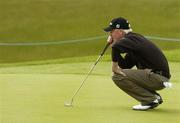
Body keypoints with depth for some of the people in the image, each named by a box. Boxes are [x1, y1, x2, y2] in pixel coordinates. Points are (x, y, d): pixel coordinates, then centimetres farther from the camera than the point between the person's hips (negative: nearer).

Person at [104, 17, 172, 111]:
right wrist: (113, 45, 12)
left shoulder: (131, 39, -12)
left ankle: (150, 100, -9)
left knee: (118, 76, -12)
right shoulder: (134, 39, 18)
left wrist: (114, 66, -19)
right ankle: (155, 97, 16)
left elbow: (117, 47, -35)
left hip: (158, 77, -10)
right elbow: (124, 66, 18)